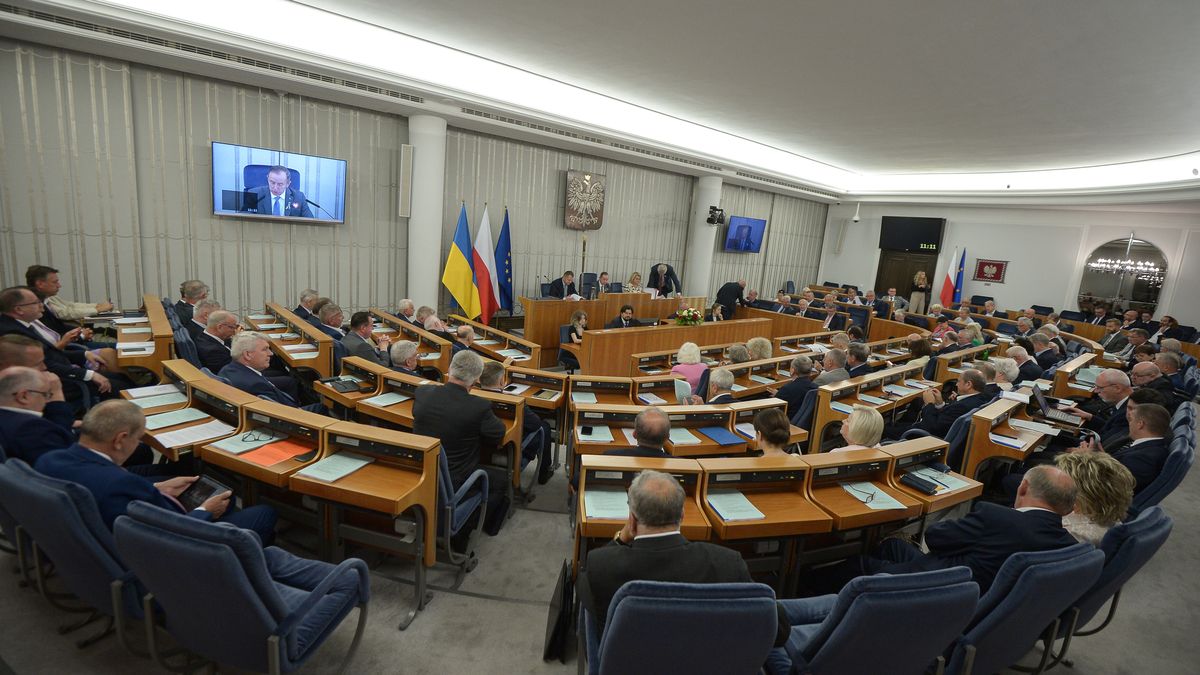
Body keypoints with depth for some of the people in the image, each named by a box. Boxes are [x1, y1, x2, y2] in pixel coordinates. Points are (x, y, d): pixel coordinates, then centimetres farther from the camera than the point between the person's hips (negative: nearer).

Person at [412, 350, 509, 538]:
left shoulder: (422, 393, -10)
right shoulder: (479, 407, -24)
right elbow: (497, 435, -6)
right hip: (455, 483, -6)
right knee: (501, 480, 19)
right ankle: (460, 533, 14)